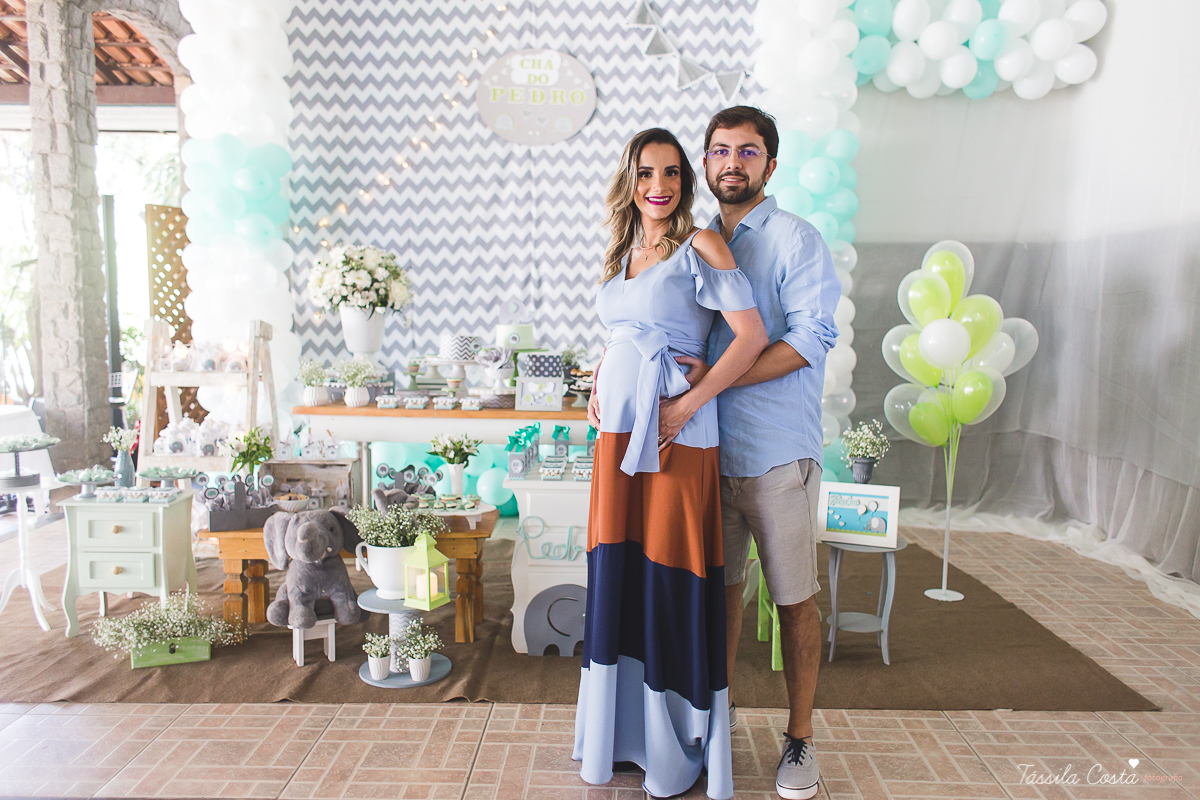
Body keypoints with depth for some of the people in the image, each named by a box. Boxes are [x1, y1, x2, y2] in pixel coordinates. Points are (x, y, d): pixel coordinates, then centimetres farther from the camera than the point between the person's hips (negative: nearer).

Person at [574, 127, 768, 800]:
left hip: (676, 433, -7)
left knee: (672, 577, 0)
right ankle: (624, 733, 30)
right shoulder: (622, 254, 16)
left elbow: (752, 335, -12)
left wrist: (688, 403, -17)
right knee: (618, 570, 11)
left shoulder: (700, 247, -4)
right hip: (618, 429, 7)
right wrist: (598, 387, 10)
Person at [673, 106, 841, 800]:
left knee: (796, 599, 5)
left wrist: (716, 378, -20)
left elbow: (812, 338, -15)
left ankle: (801, 738, 22)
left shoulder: (796, 239, -4)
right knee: (720, 585, 16)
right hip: (709, 449, 5)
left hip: (778, 453, -5)